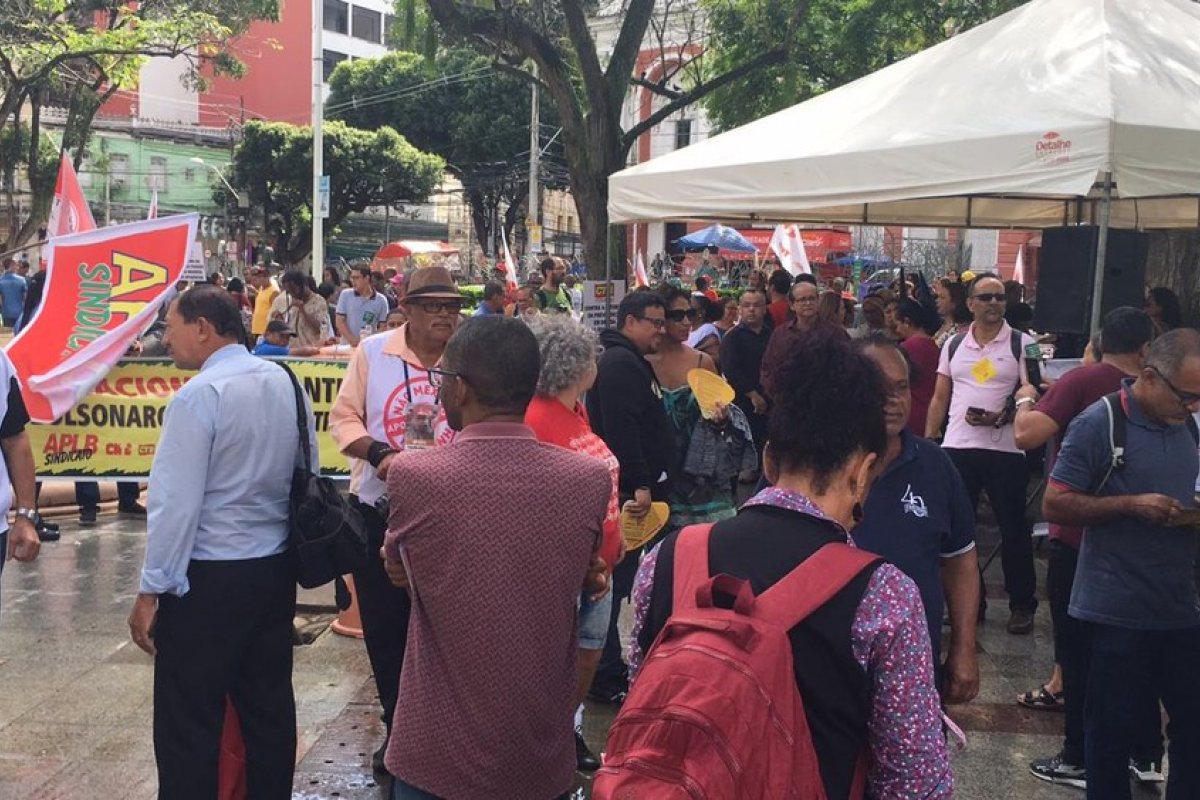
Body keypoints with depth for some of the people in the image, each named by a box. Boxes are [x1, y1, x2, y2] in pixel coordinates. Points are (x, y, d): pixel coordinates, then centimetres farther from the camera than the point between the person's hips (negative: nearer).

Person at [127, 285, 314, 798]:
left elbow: (176, 502, -18)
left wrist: (151, 589, -11)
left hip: (209, 577, -7)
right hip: (276, 569, 7)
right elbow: (308, 476, 12)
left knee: (189, 721, 3)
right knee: (269, 707, 16)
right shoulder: (286, 383, 5)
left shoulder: (199, 395, -16)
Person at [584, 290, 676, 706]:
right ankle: (606, 679, 1)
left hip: (632, 490, 11)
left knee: (618, 580, 16)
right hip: (626, 493, -11)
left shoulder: (632, 362, 19)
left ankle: (609, 669, 25)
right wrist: (640, 484, -24)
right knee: (615, 581, -6)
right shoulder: (620, 364, -15)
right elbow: (621, 429, -24)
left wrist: (648, 483, 24)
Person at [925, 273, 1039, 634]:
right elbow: (940, 398, 13)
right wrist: (927, 442, 7)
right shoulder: (954, 344, 10)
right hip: (956, 448, 4)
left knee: (1013, 529, 3)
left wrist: (1003, 417, -21)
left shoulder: (1022, 344, -2)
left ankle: (1022, 604, 15)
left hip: (1006, 449, -4)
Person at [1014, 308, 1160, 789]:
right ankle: (1146, 753, 25)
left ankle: (1080, 761, 11)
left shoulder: (1082, 381, -15)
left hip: (1079, 535, -5)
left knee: (1080, 647, 4)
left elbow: (1026, 436, -25)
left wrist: (1026, 399, -5)